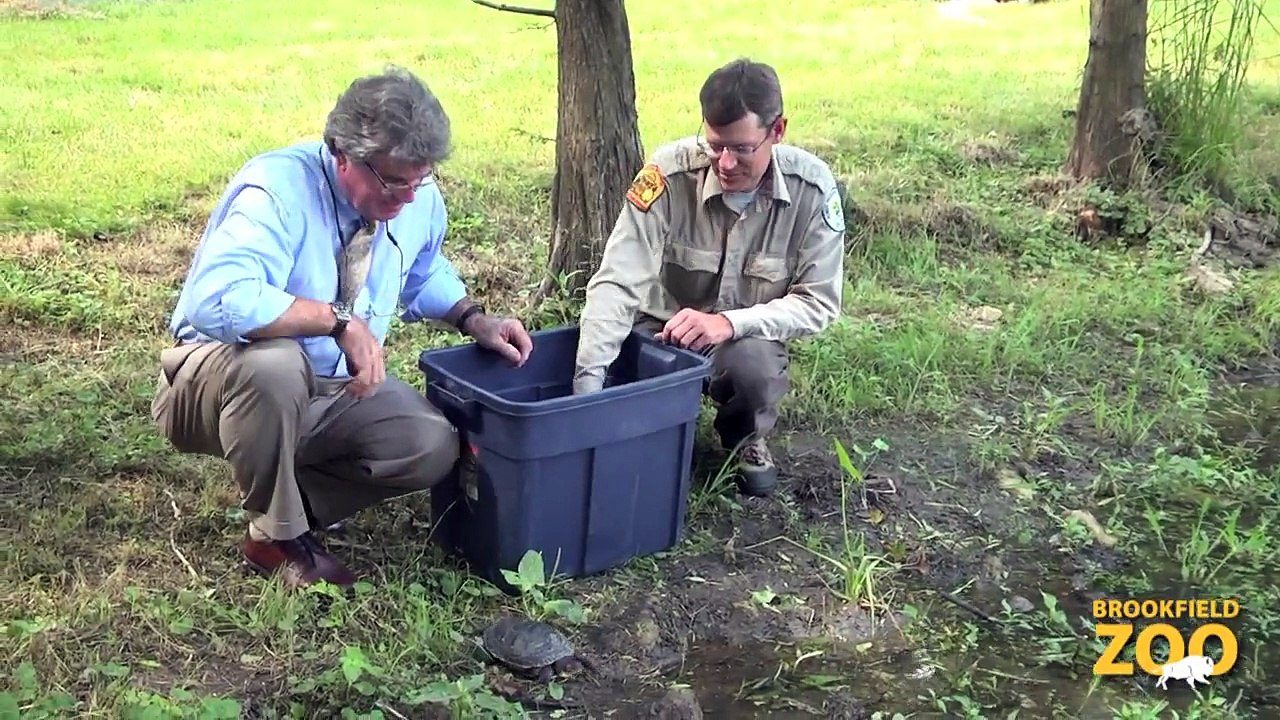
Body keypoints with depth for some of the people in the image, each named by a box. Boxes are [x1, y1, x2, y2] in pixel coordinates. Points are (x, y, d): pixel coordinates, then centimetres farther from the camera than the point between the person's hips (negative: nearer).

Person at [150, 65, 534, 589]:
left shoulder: (419, 197, -5)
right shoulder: (277, 189, -27)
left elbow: (425, 273, 17)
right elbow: (216, 301, -43)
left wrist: (473, 319, -1)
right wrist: (338, 320, -39)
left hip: (335, 388, 5)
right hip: (222, 376, -5)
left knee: (432, 447, -19)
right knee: (272, 364, -41)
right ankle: (277, 535, -16)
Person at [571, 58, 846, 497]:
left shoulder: (812, 188, -18)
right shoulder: (669, 172, -23)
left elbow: (819, 302, -14)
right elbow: (617, 283, -28)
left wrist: (729, 323, -31)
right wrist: (588, 387, -39)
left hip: (750, 335, 1)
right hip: (663, 330, 0)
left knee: (753, 364, -35)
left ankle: (746, 439, 3)